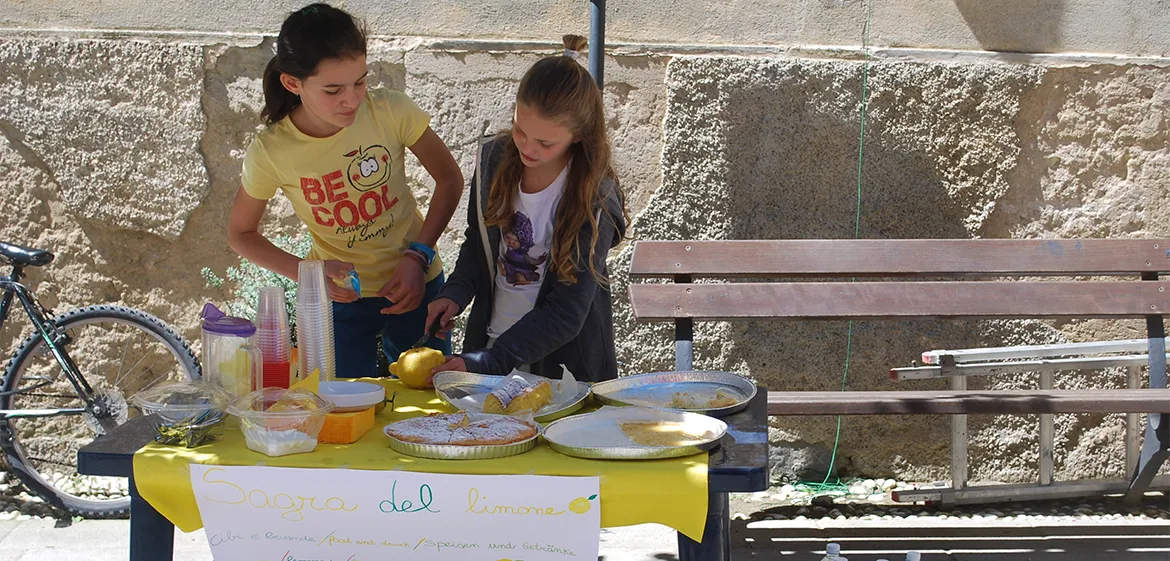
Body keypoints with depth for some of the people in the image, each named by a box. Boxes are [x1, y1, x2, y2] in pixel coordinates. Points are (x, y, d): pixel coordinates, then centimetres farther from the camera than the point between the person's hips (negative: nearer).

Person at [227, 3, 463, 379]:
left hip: (415, 283, 1)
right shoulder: (271, 151, -19)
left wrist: (418, 256, -16)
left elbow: (450, 179, -5)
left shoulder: (392, 111, -20)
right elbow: (240, 234, -3)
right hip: (340, 299, -1)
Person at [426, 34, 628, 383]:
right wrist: (456, 293, -4)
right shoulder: (493, 158, -2)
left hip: (564, 363, -3)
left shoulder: (596, 201, -16)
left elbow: (565, 314, -17)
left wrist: (483, 363, -22)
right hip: (488, 339, 3)